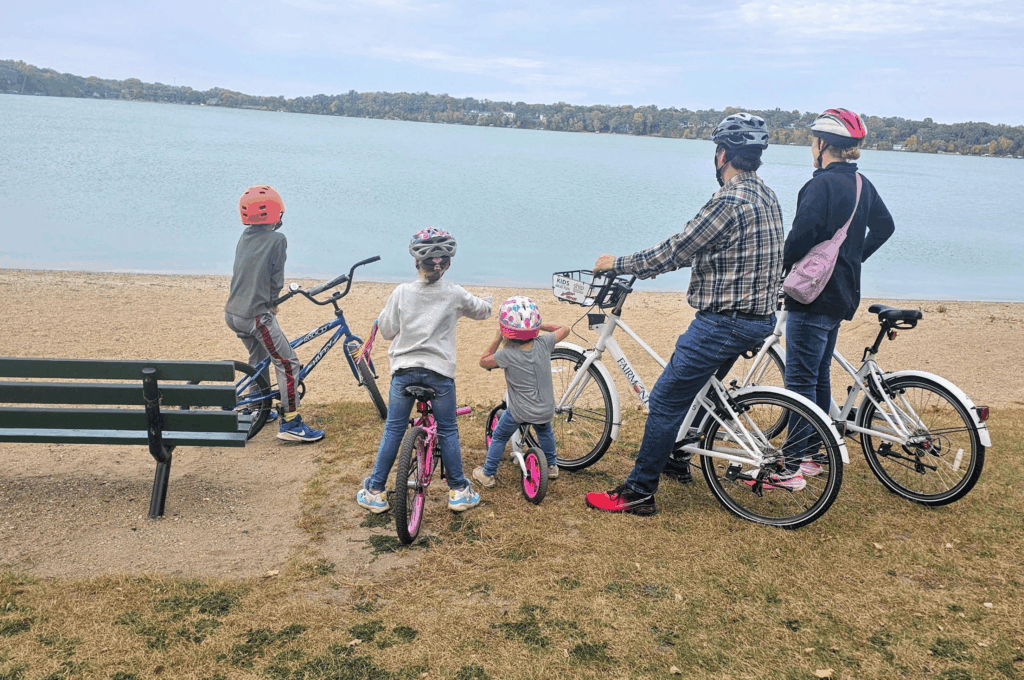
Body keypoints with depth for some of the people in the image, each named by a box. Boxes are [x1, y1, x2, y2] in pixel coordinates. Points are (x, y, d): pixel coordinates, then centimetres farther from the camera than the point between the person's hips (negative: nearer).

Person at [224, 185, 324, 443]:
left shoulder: (245, 237, 10)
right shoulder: (276, 239, -11)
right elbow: (277, 280, -5)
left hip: (233, 313, 9)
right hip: (256, 315, -9)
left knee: (259, 359, 27)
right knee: (288, 363, -4)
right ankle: (290, 423, -5)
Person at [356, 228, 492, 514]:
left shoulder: (402, 292, -4)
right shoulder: (455, 294, -2)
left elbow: (386, 331, 3)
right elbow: (482, 311, 16)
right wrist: (487, 301, 39)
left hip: (405, 370, 0)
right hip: (440, 372, 0)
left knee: (393, 431, 10)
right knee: (447, 431, 12)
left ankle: (375, 491, 16)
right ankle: (459, 490, 19)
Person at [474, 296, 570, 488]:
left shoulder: (506, 354, -25)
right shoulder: (543, 343, -16)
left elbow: (483, 361, -6)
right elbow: (564, 329, 3)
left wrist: (497, 338, -4)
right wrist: (541, 326, 4)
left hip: (519, 412, -3)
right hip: (546, 410, 3)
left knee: (499, 437, 22)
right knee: (545, 432, 35)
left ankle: (487, 474, 33)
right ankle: (552, 465, 47)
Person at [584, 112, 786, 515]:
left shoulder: (731, 201, -20)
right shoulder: (765, 196, 10)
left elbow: (674, 253, -18)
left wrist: (615, 265, -6)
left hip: (725, 322, -10)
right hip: (758, 317, 10)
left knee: (667, 399, -3)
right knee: (697, 389, 26)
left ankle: (638, 493, 4)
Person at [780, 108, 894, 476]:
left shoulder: (822, 184, -17)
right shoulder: (862, 184, 11)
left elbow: (802, 236, -24)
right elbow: (885, 226, 23)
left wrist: (779, 268, -10)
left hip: (812, 294, -9)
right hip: (842, 294, 9)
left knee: (800, 378, -5)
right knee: (819, 375, 18)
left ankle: (796, 462, -2)